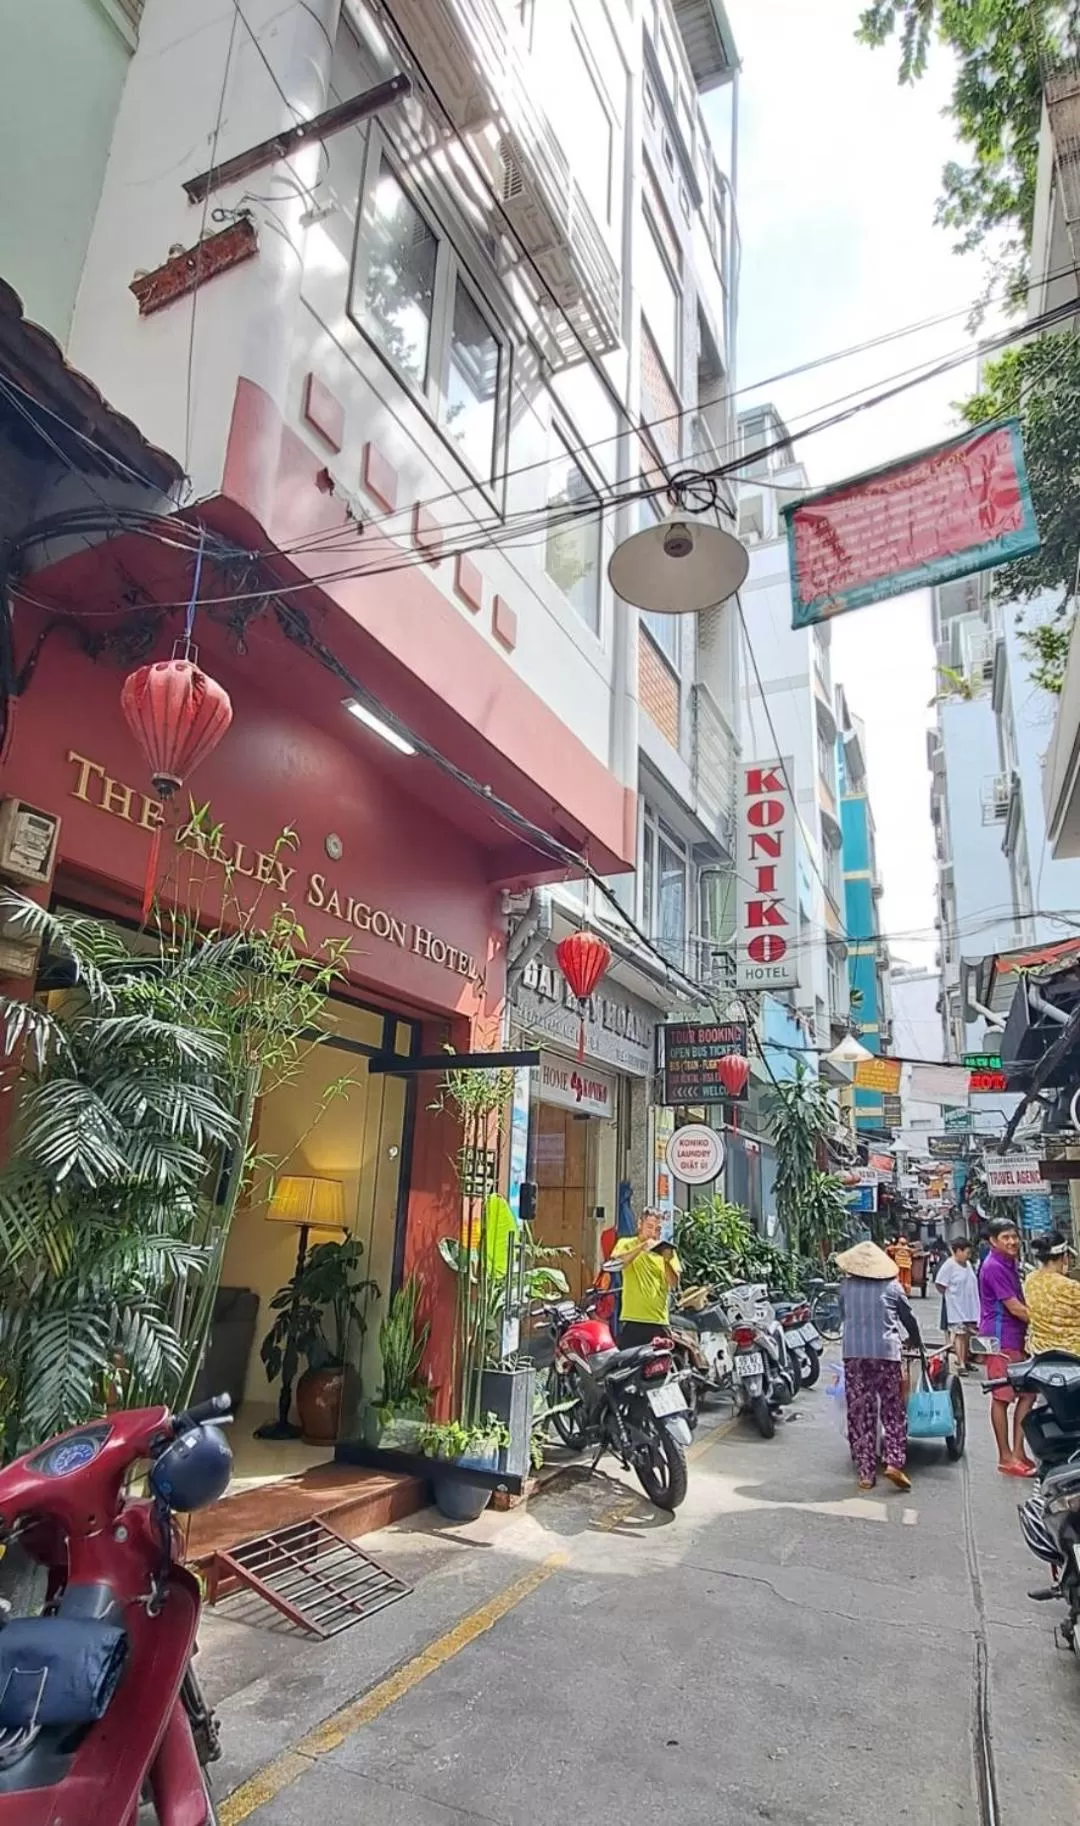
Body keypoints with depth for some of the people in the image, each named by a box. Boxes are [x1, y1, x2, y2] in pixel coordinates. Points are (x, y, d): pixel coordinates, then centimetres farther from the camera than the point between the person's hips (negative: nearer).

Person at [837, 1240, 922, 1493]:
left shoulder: (846, 1287, 4)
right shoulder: (891, 1286, 2)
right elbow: (908, 1317, 11)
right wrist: (917, 1342, 31)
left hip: (853, 1354, 1)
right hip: (886, 1353, -1)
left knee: (859, 1414, 6)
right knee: (893, 1412, 11)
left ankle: (866, 1473, 9)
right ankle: (894, 1462, 0)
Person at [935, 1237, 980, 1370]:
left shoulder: (968, 1264, 8)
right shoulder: (949, 1265, -16)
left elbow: (971, 1284, 19)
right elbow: (939, 1285, -14)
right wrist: (951, 1296, -8)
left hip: (970, 1308, 8)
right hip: (956, 1308, -8)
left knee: (967, 1334, 15)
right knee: (959, 1334, -4)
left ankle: (964, 1361, 27)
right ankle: (960, 1364, 1)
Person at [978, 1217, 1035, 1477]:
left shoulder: (1012, 1264, 12)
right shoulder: (993, 1267, -17)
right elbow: (1015, 1308, -18)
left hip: (1017, 1338, 9)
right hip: (1000, 1338, -9)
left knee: (1027, 1393, 10)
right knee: (1002, 1397, 0)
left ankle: (1018, 1452, 19)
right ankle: (1006, 1458, 9)